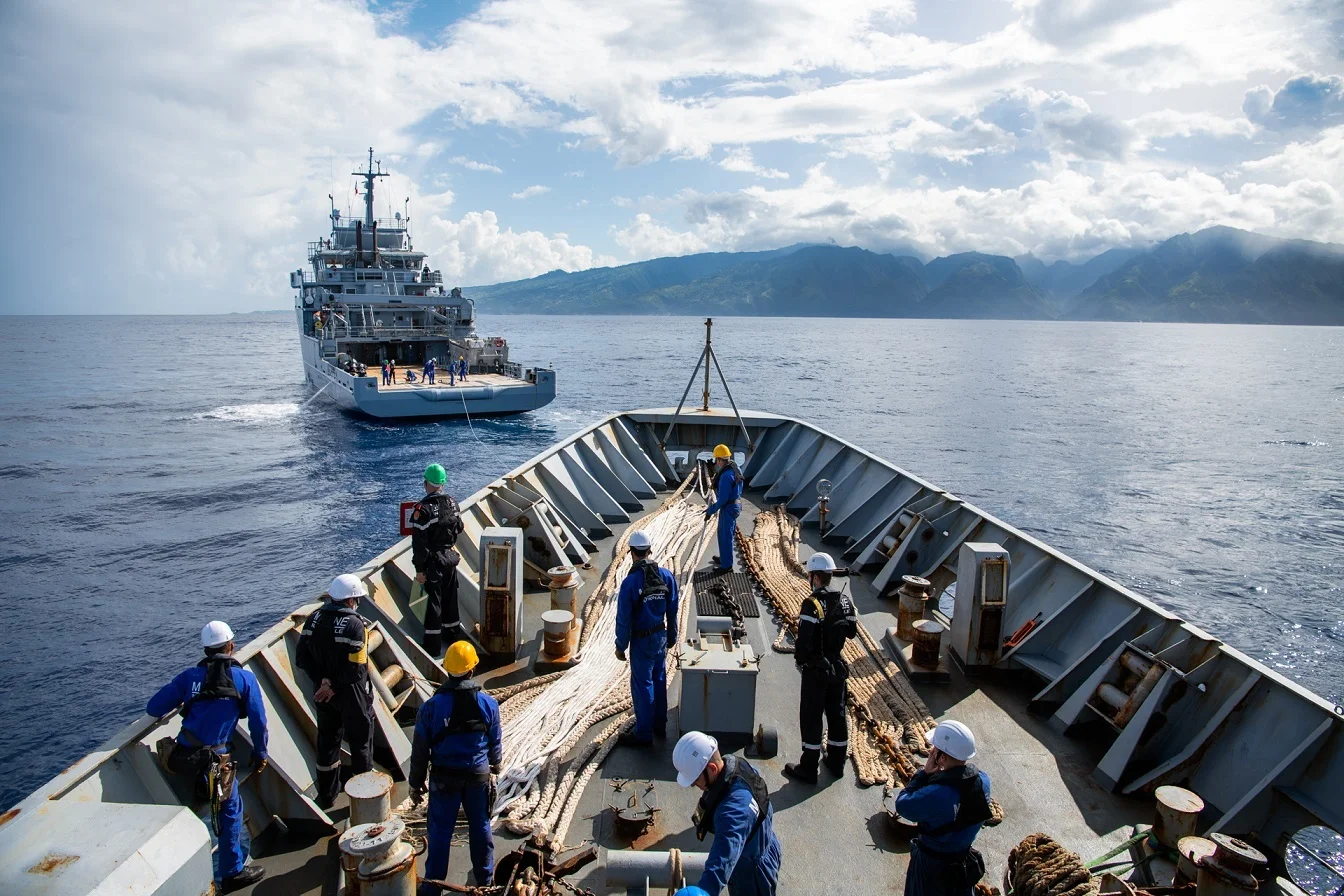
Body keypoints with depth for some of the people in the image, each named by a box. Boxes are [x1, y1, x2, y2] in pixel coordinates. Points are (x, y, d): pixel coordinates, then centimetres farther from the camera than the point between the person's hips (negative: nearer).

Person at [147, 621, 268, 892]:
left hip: (182, 757, 4)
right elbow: (258, 722, -1)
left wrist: (180, 703, 27)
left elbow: (153, 708, 5)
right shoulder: (245, 678, 0)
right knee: (230, 812, 14)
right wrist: (260, 754, 13)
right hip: (215, 762, -4)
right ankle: (232, 874, 22)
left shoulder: (190, 676, 8)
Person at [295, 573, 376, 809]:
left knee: (327, 741, 20)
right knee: (360, 742, 11)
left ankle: (327, 794, 33)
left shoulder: (315, 619, -3)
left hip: (323, 693, 6)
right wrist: (334, 687, -13)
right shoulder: (354, 624, -23)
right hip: (351, 695, -6)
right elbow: (356, 670, -26)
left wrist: (323, 680, -8)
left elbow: (302, 657, -3)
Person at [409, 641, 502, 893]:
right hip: (479, 775, 2)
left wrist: (415, 784, 5)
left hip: (443, 778, -1)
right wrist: (495, 764, 22)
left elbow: (420, 750, -9)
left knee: (440, 832, 14)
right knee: (480, 827, 19)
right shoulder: (488, 703, -12)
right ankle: (485, 879, 36)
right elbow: (496, 742, 1)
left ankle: (432, 886, 27)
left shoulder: (431, 707, -17)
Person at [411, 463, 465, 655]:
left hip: (434, 560, -6)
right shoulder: (452, 502, -1)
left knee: (434, 600, 1)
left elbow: (419, 543, -19)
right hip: (451, 556, 6)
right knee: (450, 596, 19)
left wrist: (419, 568, -13)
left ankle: (432, 644, 9)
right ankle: (454, 633, 33)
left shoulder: (423, 509, -21)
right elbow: (459, 528, 12)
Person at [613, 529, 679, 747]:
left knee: (642, 686, 6)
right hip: (661, 637, 6)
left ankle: (643, 733, 18)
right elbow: (672, 612, 3)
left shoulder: (630, 582, -22)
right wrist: (671, 637, 16)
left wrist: (621, 646, -4)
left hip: (641, 641, -5)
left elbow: (624, 619, -16)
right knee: (659, 680, 20)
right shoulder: (667, 576, -6)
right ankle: (660, 725, 34)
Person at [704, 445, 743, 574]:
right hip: (736, 503, 10)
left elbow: (722, 499, -26)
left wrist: (710, 510, -16)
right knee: (724, 533, 24)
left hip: (728, 508, -10)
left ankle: (726, 565, 12)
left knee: (725, 536, 2)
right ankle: (724, 558, 40)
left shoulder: (726, 476, -28)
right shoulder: (735, 468, 2)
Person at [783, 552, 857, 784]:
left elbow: (804, 641, -24)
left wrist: (800, 659, -8)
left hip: (816, 671, -7)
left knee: (811, 717, 4)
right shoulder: (845, 601, -1)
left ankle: (808, 769, 13)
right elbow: (852, 631, 9)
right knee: (837, 714, 18)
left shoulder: (812, 604, -23)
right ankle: (837, 762, 31)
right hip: (838, 667, 7)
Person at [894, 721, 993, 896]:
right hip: (965, 860, 5)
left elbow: (902, 805, -25)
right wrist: (940, 773, -16)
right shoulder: (983, 780, -20)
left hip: (932, 864, -5)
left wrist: (925, 772, -24)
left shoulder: (935, 795, -41)